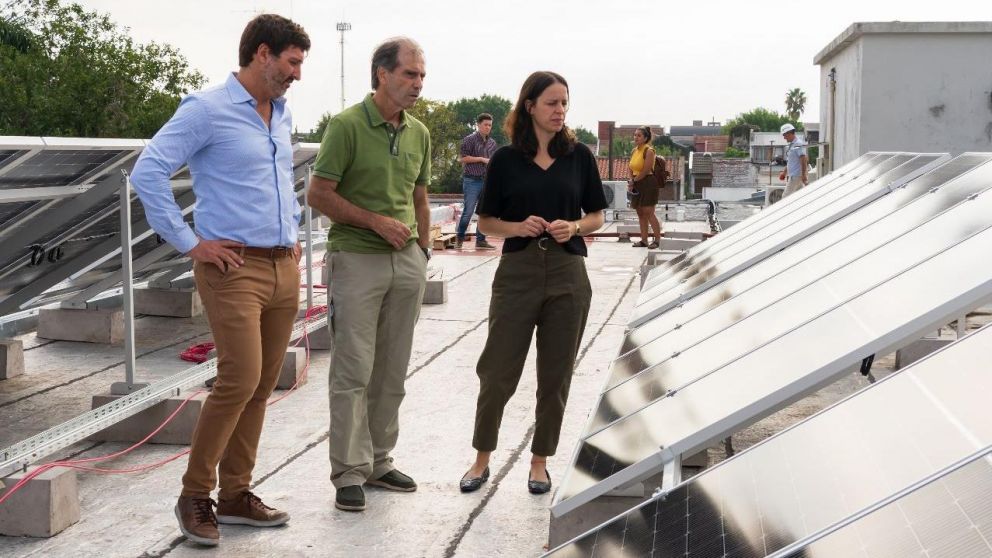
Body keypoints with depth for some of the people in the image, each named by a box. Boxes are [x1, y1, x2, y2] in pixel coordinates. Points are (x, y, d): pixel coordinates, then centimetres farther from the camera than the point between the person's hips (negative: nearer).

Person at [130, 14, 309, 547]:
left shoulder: (282, 114, 14)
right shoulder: (207, 109, -9)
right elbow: (148, 173, -15)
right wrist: (189, 244, -14)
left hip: (283, 267, 8)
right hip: (234, 267, -7)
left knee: (261, 387, 9)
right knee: (240, 380, -13)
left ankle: (235, 493, 20)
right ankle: (195, 495, 3)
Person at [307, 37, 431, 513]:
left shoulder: (419, 133, 10)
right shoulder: (347, 125, -9)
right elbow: (319, 194, -10)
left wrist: (422, 252, 13)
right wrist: (377, 222, -15)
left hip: (407, 261, 6)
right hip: (357, 259, -6)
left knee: (392, 371, 10)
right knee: (353, 371, -4)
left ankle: (379, 462, 21)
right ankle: (349, 473, 3)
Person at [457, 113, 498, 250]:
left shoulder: (492, 143, 15)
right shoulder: (470, 139, -3)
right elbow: (464, 158, -8)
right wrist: (481, 159, -11)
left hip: (487, 181, 6)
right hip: (472, 180, -6)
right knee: (468, 211, -7)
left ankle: (481, 240, 10)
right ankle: (459, 238, 6)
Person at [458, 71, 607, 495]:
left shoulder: (579, 156, 4)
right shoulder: (506, 159, 0)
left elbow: (597, 216, 10)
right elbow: (486, 222, 5)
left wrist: (573, 227, -10)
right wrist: (519, 227, -14)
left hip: (567, 273, 1)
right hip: (518, 272, -1)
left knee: (555, 374, 7)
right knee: (498, 371, 1)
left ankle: (540, 460, 22)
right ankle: (482, 458, 18)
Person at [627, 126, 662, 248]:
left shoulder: (649, 151, -11)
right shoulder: (634, 151, 12)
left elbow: (646, 171, -16)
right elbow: (632, 169, 15)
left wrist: (634, 180, -8)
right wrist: (631, 181, -2)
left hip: (648, 183, -8)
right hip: (637, 184, 8)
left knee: (648, 213, -10)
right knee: (640, 213, 9)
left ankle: (658, 239, -4)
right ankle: (644, 240, 14)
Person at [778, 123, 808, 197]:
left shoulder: (799, 144, -13)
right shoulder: (791, 145, 17)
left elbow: (804, 160, -19)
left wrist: (803, 175, -22)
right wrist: (784, 172, 21)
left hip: (796, 175, -10)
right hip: (792, 175, 10)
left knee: (786, 196, -10)